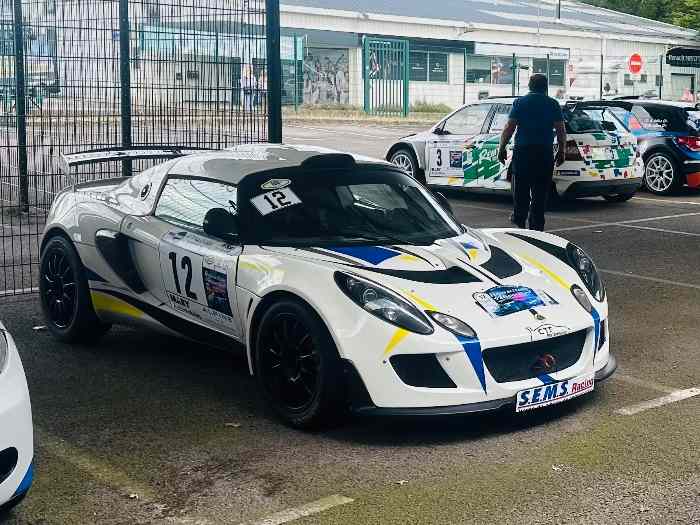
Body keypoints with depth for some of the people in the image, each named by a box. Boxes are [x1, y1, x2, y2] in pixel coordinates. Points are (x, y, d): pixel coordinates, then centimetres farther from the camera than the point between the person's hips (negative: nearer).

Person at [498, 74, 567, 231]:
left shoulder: (520, 102, 2)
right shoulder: (553, 104, 5)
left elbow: (509, 128, -4)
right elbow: (561, 131, 2)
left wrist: (502, 148, 2)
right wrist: (561, 151, 12)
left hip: (522, 151, -1)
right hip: (545, 153, 1)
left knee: (521, 188, 12)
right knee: (540, 191, 4)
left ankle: (519, 219, 20)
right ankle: (536, 225, 4)